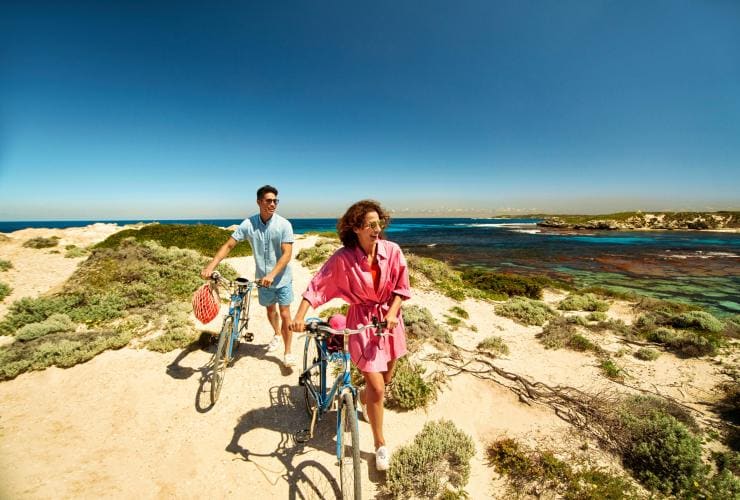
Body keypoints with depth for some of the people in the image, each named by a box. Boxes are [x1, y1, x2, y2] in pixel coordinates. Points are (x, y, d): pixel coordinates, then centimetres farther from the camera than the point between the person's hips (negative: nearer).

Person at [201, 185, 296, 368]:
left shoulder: (284, 224, -16)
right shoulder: (248, 224, -10)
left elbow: (287, 254, -21)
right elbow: (228, 245, -9)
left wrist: (272, 275, -33)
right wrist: (211, 266, -20)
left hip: (282, 278, -3)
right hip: (262, 278, 3)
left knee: (285, 315, 0)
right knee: (270, 310, 22)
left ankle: (288, 352, 17)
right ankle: (277, 335, 50)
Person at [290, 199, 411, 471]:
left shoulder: (392, 250, -13)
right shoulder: (343, 257, -20)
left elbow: (401, 286, -6)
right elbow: (317, 285, -19)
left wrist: (392, 313, -18)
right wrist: (300, 316, -28)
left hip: (389, 318, 4)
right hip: (362, 321, -4)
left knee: (386, 378, 21)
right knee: (377, 388, -2)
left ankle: (364, 398, 57)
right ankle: (380, 445, 24)